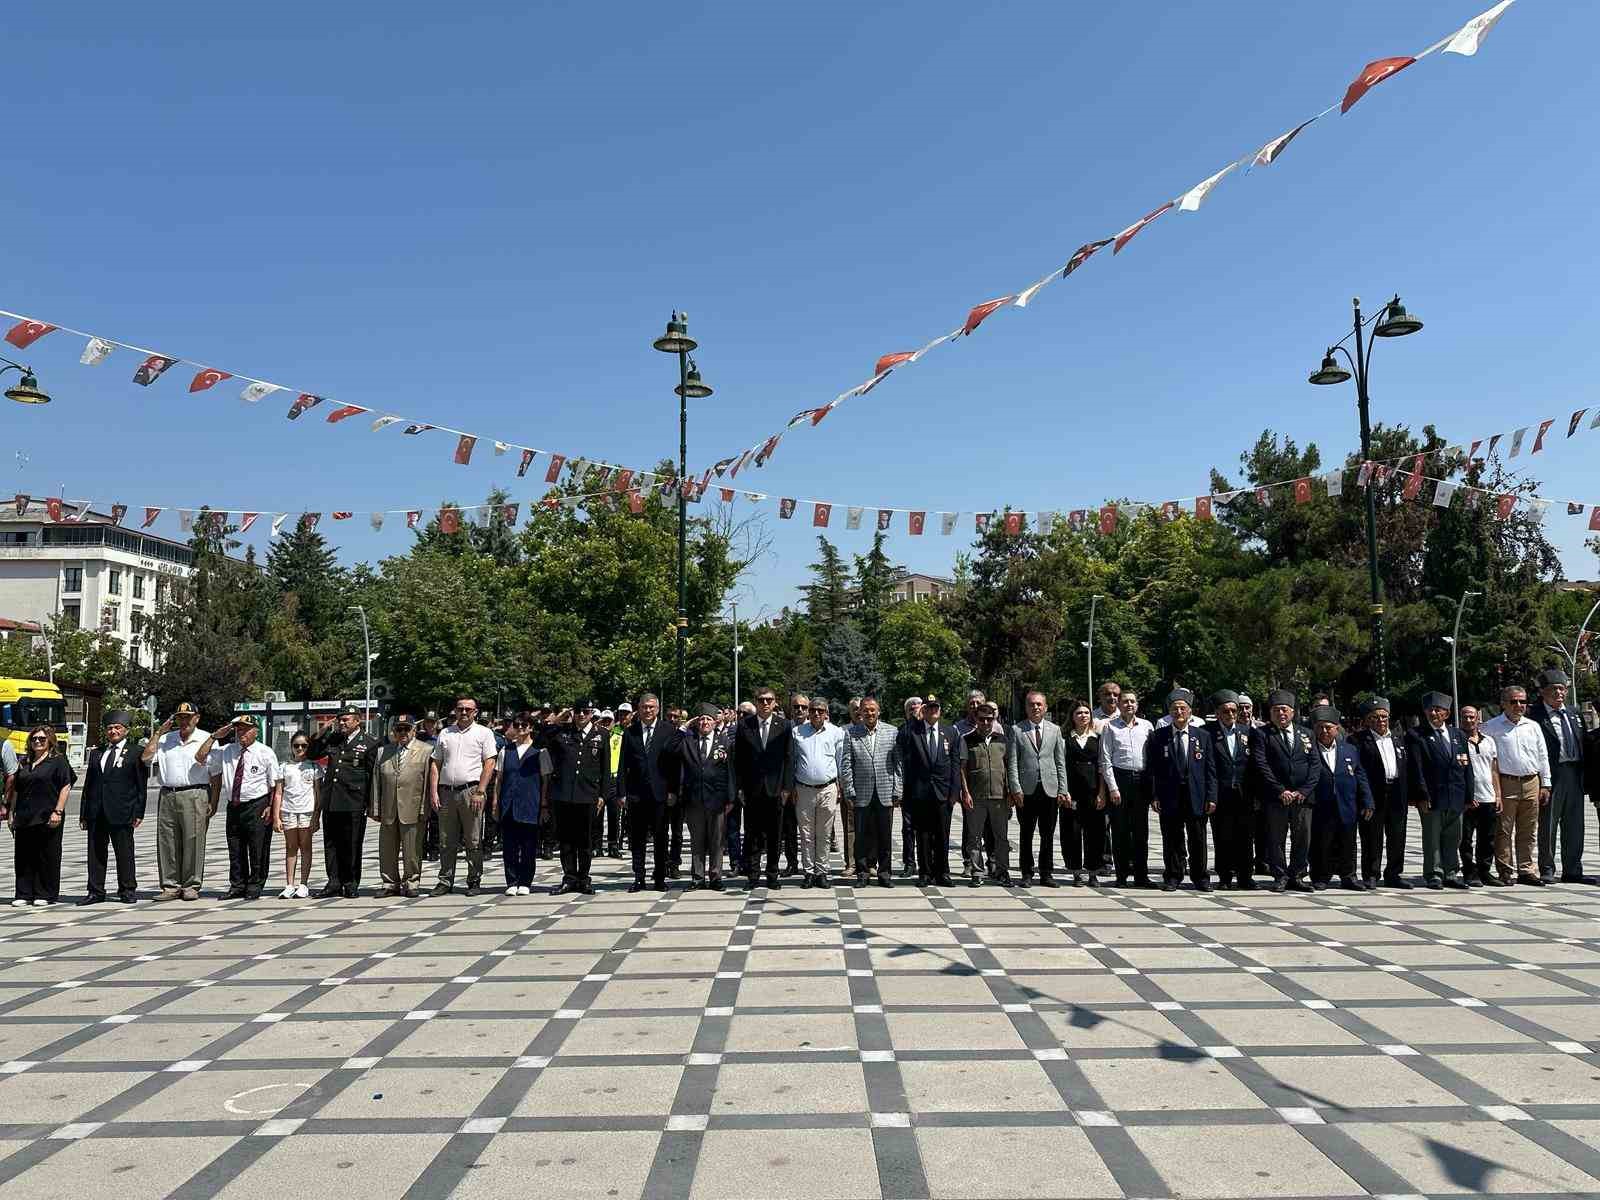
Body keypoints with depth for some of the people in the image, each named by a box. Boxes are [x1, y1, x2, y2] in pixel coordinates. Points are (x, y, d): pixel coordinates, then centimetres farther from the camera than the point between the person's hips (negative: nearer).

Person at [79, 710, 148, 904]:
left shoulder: (135, 753, 1)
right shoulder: (96, 752, 14)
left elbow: (141, 786, -1)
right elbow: (88, 784, 14)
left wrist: (138, 813, -7)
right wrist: (84, 814, 8)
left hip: (121, 813, -4)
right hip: (96, 813, 4)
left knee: (124, 853, 2)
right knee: (95, 852, 7)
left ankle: (127, 890, 11)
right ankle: (96, 892, 14)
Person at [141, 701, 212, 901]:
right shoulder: (165, 739, 17)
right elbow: (146, 757, 4)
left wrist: (213, 802, -5)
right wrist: (158, 733, 3)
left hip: (195, 796, -4)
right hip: (167, 795, 4)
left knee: (193, 841, -5)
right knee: (166, 842, 4)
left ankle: (191, 885, 2)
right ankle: (170, 886, 12)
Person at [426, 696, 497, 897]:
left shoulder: (483, 733, 4)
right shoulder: (444, 733, 15)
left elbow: (489, 764, -3)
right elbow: (435, 764, 13)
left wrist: (480, 792, -11)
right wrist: (433, 792, 3)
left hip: (471, 790, -3)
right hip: (446, 792, 3)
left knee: (473, 842, 0)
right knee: (446, 842, 7)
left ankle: (474, 881, 7)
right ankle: (445, 881, 14)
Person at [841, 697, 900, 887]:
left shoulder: (892, 731, 5)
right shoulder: (850, 733, 2)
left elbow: (898, 764, 5)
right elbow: (846, 766, 1)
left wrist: (897, 792, 0)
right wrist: (849, 793, -4)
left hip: (886, 794, 1)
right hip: (861, 795, -1)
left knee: (885, 836, 6)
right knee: (862, 836, 4)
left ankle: (884, 873, 17)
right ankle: (862, 873, 16)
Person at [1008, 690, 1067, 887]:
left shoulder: (1055, 730, 10)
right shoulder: (1016, 730, 3)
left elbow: (1061, 762, 9)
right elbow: (1012, 764, 0)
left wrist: (1063, 790, 3)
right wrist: (1016, 789, -8)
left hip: (1050, 789, 2)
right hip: (1026, 790, -2)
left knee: (1048, 835, 6)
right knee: (1027, 835, 4)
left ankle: (1046, 874, 17)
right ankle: (1027, 874, 13)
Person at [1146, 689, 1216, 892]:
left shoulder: (1203, 736, 7)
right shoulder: (1158, 737, 3)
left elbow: (1210, 769, 6)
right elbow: (1152, 770, 2)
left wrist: (1211, 797, -1)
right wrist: (1154, 796, -6)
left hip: (1197, 797, 1)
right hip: (1169, 798, -1)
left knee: (1198, 839, 6)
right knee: (1172, 840, 4)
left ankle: (1200, 877, 18)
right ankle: (1173, 877, 15)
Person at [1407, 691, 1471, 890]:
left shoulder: (1459, 736, 13)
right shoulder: (1416, 736, -2)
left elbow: (1467, 768, 13)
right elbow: (1416, 769, -8)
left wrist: (1468, 797, 8)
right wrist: (1422, 796, -15)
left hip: (1456, 799, 4)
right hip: (1432, 799, -4)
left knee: (1453, 838, 11)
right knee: (1432, 838, 1)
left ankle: (1450, 874, 21)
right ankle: (1434, 875, 8)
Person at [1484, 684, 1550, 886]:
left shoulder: (1533, 727, 14)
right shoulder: (1491, 727, -1)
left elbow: (1543, 756, 16)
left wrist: (1545, 784, 12)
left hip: (1531, 783, 4)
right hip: (1505, 784, -4)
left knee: (1528, 831, 8)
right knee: (1504, 831, -1)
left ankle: (1527, 870, 15)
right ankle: (1506, 872, 5)